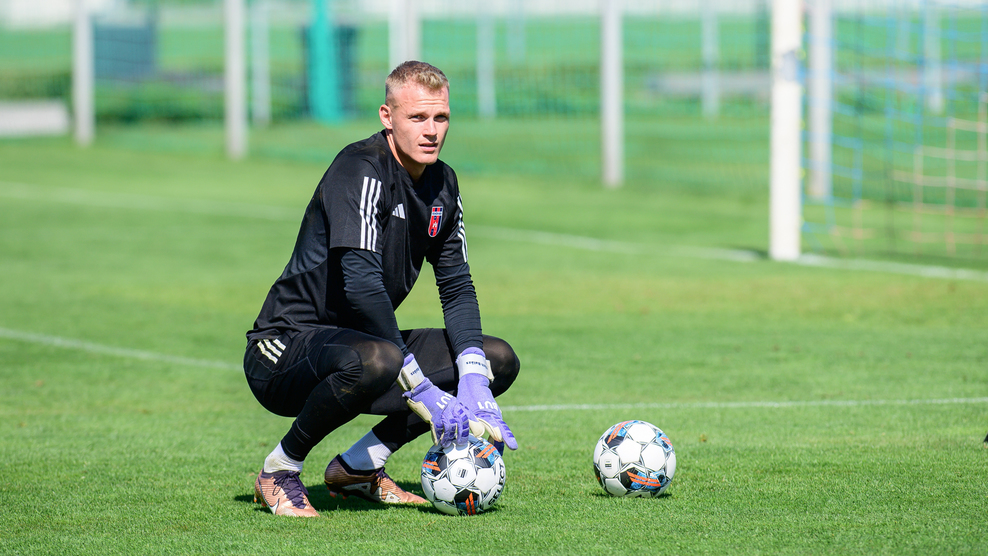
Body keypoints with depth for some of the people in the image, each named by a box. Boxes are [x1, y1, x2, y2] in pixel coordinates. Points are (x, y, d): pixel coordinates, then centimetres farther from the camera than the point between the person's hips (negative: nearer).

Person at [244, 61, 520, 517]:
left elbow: (457, 287, 8)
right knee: (376, 360, -40)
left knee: (499, 359, 1)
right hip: (285, 348, -8)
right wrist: (426, 397, -31)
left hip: (360, 340, 8)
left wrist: (474, 386, -10)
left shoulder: (442, 184, 6)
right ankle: (279, 471, -14)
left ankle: (358, 466, 3)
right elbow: (360, 284, -30)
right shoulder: (362, 169, -20)